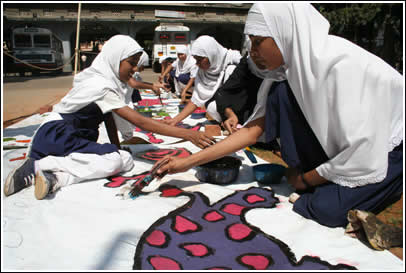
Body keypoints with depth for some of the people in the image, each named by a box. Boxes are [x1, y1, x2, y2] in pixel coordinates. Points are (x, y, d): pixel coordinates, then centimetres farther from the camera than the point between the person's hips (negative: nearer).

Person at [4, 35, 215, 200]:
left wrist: (116, 149, -4)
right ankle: (38, 166, -19)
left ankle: (55, 177, -19)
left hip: (75, 136, 9)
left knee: (125, 159, -11)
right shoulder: (101, 86, -21)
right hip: (55, 136, -9)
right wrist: (187, 134, -29)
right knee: (115, 161, -26)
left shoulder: (109, 79, 7)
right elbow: (141, 122, -26)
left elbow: (108, 117, 6)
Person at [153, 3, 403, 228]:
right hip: (349, 147, 7)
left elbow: (363, 157, -31)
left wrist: (305, 179, -14)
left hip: (392, 150, -6)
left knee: (328, 208, -30)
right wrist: (188, 162, -10)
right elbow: (254, 130, -7)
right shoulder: (298, 67, -6)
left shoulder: (342, 65, -31)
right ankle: (320, 183, -2)